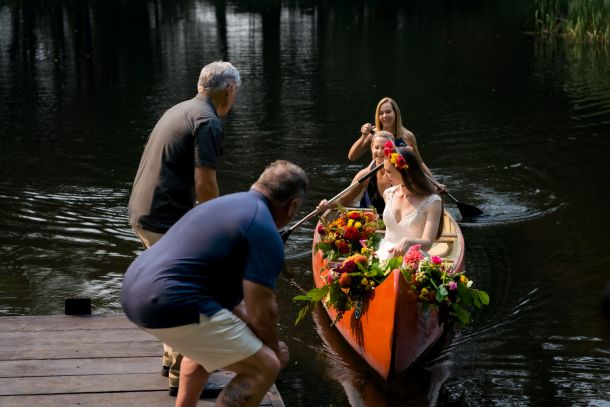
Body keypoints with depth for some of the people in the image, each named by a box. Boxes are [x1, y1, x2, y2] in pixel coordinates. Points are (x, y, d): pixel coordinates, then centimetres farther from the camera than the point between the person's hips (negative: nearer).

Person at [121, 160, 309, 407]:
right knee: (264, 367, -4)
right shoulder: (265, 233, -8)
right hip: (168, 303, -10)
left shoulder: (228, 203, 22)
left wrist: (243, 326, 33)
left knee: (208, 341, 36)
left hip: (137, 289, 10)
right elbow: (261, 313, -9)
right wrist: (274, 349, 10)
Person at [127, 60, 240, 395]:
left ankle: (173, 358, 34)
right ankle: (183, 375, 9)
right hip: (167, 220, -10)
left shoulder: (180, 110, 16)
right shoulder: (208, 122, -14)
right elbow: (204, 185, -19)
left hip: (143, 213, 10)